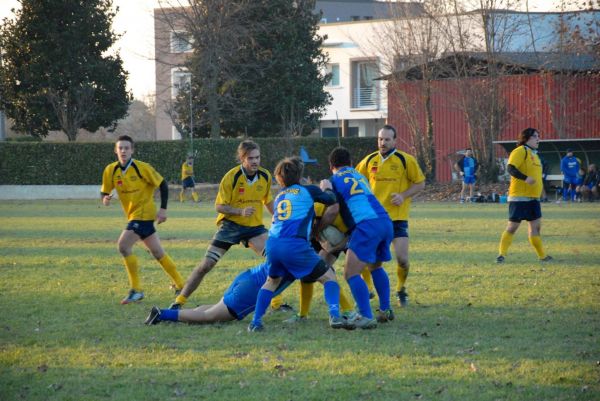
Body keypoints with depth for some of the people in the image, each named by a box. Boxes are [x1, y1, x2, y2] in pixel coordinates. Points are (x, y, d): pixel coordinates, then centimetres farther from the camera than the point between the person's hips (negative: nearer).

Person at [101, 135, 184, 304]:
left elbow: (163, 185, -8)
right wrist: (105, 199, -16)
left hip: (143, 213, -7)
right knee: (157, 252, 14)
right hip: (133, 215, 7)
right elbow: (104, 192, 8)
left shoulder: (142, 168, -15)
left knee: (123, 245, -19)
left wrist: (163, 209, -13)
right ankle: (180, 285, 26)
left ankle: (136, 290, -13)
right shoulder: (111, 170, 0)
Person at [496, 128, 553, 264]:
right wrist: (525, 178, -35)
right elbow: (511, 168, -23)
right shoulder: (520, 151, -10)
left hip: (533, 198, 9)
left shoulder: (534, 154, 20)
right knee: (513, 226, -7)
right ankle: (502, 254, -2)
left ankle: (542, 256, 12)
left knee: (536, 226, 8)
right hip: (519, 197, -9)